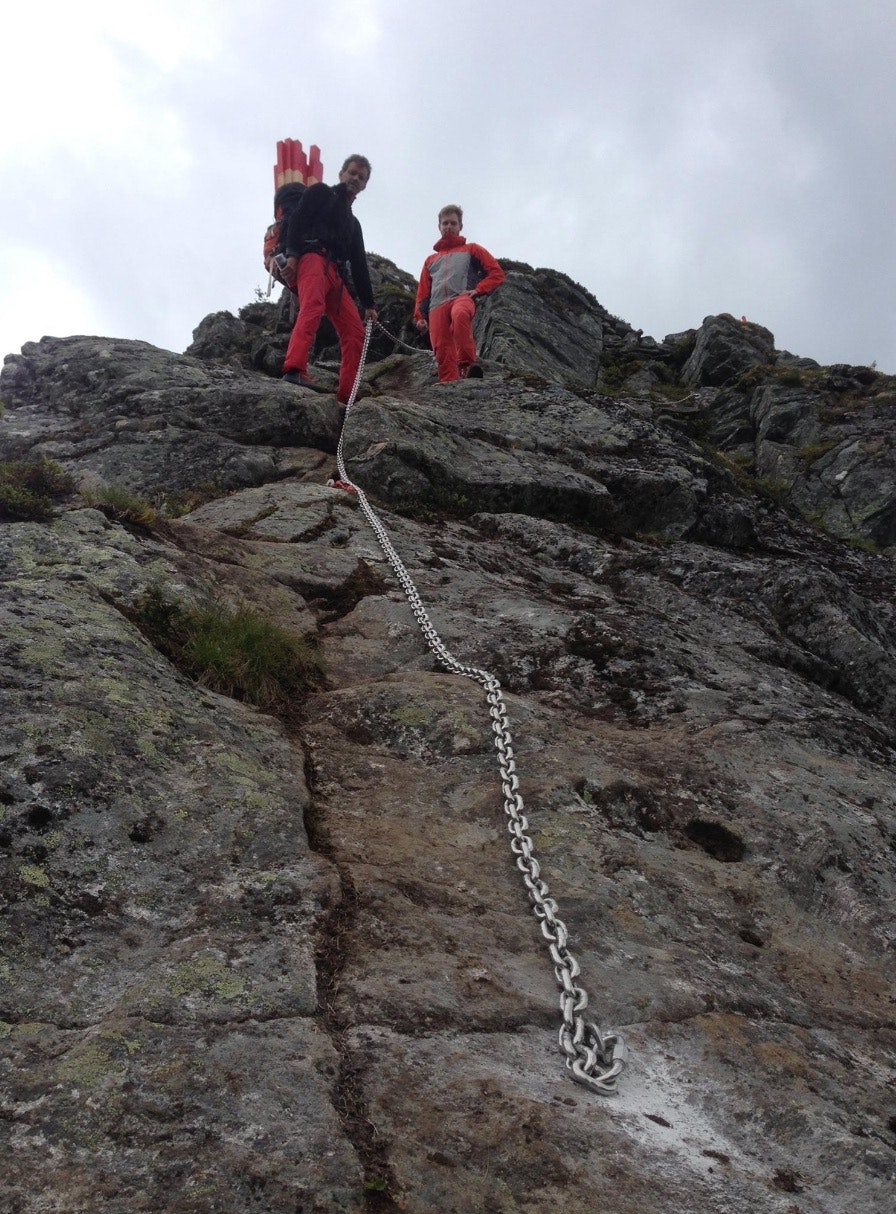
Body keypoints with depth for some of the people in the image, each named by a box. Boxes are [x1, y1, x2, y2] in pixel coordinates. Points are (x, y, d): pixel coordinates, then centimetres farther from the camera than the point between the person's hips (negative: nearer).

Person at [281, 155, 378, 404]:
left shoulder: (353, 223, 36)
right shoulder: (321, 192, 18)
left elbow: (359, 265, 30)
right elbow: (298, 220, 1)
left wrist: (368, 304, 22)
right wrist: (292, 254, -17)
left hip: (335, 273, 8)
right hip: (313, 256, -7)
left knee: (355, 333, -5)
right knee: (313, 307, -35)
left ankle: (347, 396, -10)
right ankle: (295, 370, -57)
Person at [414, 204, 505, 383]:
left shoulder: (472, 250, 25)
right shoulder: (431, 260, 35)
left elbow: (497, 273, 15)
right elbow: (423, 292, 29)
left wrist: (477, 290, -2)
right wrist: (420, 316, 12)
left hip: (462, 298, -4)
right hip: (437, 307, 4)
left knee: (460, 314, -41)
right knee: (443, 352, -18)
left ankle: (467, 365, -47)